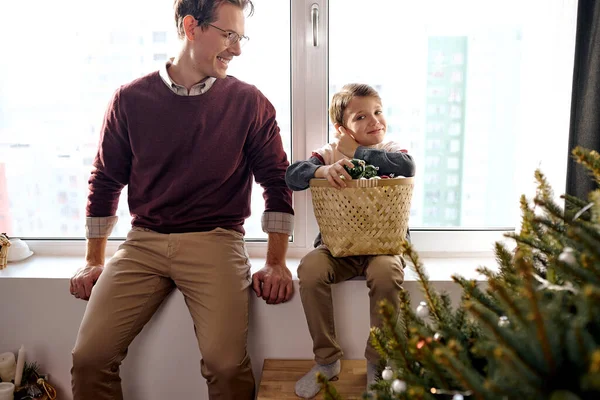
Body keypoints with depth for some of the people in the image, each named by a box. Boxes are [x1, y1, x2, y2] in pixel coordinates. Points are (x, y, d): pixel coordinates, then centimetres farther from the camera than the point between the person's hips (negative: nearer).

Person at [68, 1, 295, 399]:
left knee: (226, 364, -19)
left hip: (216, 240, -2)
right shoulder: (131, 99, 5)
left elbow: (277, 181, 3)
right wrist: (94, 261, 13)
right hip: (143, 243, 2)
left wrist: (277, 263, -2)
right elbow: (106, 180, 13)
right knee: (89, 358, -8)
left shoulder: (250, 102, 1)